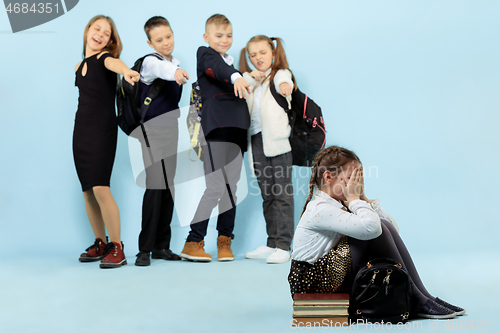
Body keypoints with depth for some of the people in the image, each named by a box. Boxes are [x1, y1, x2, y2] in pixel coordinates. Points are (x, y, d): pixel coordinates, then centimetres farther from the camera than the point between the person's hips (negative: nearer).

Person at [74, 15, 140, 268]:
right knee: (87, 191, 7)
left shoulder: (104, 58, -4)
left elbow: (113, 63, -29)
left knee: (100, 188, -17)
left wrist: (125, 71, -52)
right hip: (80, 129, 7)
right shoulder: (80, 67, 15)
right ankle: (100, 244, 19)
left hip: (103, 128, -7)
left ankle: (117, 248, -9)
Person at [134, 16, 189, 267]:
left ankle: (161, 246, 15)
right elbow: (159, 70, -35)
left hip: (172, 133, 7)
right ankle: (144, 249, -5)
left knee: (169, 190, 7)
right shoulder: (150, 62, -9)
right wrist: (174, 72, -56)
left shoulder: (176, 65, 15)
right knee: (155, 188, -12)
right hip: (153, 133, -7)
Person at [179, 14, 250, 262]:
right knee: (216, 187, -11)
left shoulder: (232, 62, 25)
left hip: (235, 129, 7)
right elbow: (218, 69, -21)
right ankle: (193, 242, -3)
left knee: (231, 188, 6)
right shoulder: (205, 54, 3)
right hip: (216, 127, -7)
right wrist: (235, 77, -39)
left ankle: (224, 241, 15)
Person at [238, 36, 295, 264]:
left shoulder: (280, 74, 3)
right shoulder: (251, 80, 22)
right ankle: (272, 243, 19)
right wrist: (248, 77, -6)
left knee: (282, 193, -6)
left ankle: (283, 246, -5)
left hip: (277, 140, -6)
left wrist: (285, 86, -46)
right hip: (257, 141, 6)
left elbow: (284, 82, -23)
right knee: (267, 195, 11)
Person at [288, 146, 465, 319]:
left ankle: (423, 297, -5)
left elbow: (392, 228, 10)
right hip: (314, 285, -9)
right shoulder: (320, 209, -19)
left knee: (384, 227, -3)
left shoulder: (340, 205, 11)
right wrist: (354, 197, -16)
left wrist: (362, 198, 2)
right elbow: (370, 227, -34)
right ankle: (415, 301, -12)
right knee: (376, 231, -21)